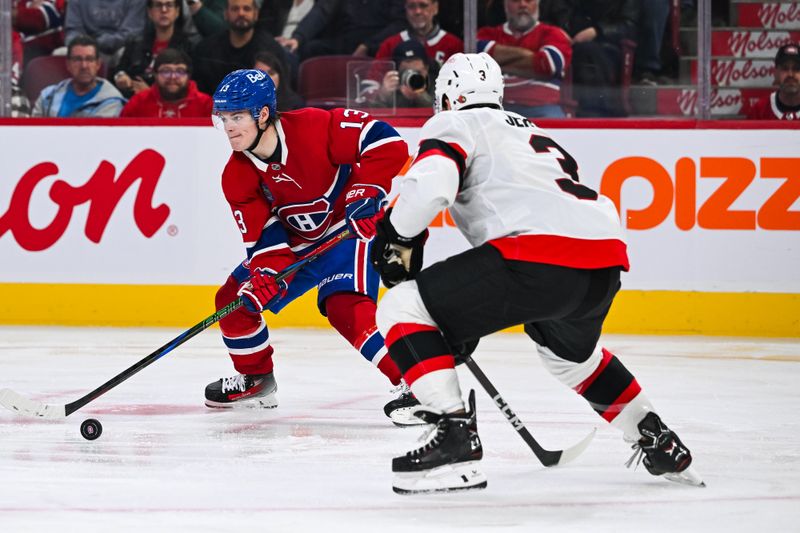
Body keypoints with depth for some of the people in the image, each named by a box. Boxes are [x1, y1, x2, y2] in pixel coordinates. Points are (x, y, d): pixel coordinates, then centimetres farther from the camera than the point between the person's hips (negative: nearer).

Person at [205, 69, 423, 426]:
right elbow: (262, 234, -9)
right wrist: (268, 271, -27)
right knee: (234, 299, 5)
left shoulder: (312, 128, -28)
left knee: (346, 308, -29)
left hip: (350, 226, -7)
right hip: (296, 242, 7)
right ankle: (256, 380, 27)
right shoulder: (237, 177, -9)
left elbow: (386, 142, -28)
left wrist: (366, 191, -32)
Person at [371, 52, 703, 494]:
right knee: (569, 350, 39)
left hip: (540, 256, -8)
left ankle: (453, 433, -13)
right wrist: (473, 319, 41)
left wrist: (398, 239, 9)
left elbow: (430, 185, -9)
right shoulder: (530, 132, 37)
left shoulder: (452, 126, 13)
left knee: (403, 309, 0)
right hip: (606, 261, 8)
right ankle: (659, 444, 39)